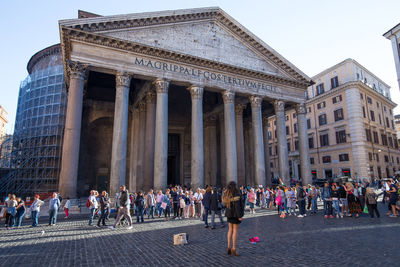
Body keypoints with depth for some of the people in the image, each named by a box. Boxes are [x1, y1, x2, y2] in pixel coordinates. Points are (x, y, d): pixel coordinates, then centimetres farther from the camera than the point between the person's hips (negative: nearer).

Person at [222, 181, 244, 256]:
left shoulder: (226, 195, 1)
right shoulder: (236, 195, -20)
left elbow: (225, 204, 5)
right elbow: (237, 206, -21)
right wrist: (240, 216, -17)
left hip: (229, 214, 7)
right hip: (235, 214, -6)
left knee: (230, 230, 15)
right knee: (235, 231, 3)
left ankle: (229, 247, 19)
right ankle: (234, 249, 7)